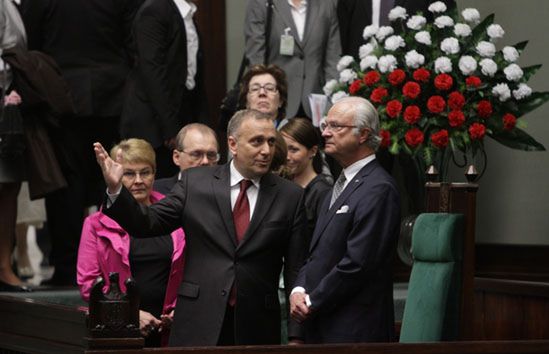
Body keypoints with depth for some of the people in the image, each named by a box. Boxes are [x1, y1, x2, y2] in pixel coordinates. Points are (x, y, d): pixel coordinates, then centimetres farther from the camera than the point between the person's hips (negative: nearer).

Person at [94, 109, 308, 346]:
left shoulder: (290, 196, 3)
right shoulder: (195, 182, 5)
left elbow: (295, 270, 3)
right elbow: (147, 224, 3)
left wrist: (296, 336, -2)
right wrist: (115, 189, -14)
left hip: (257, 330, 0)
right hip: (199, 327, 0)